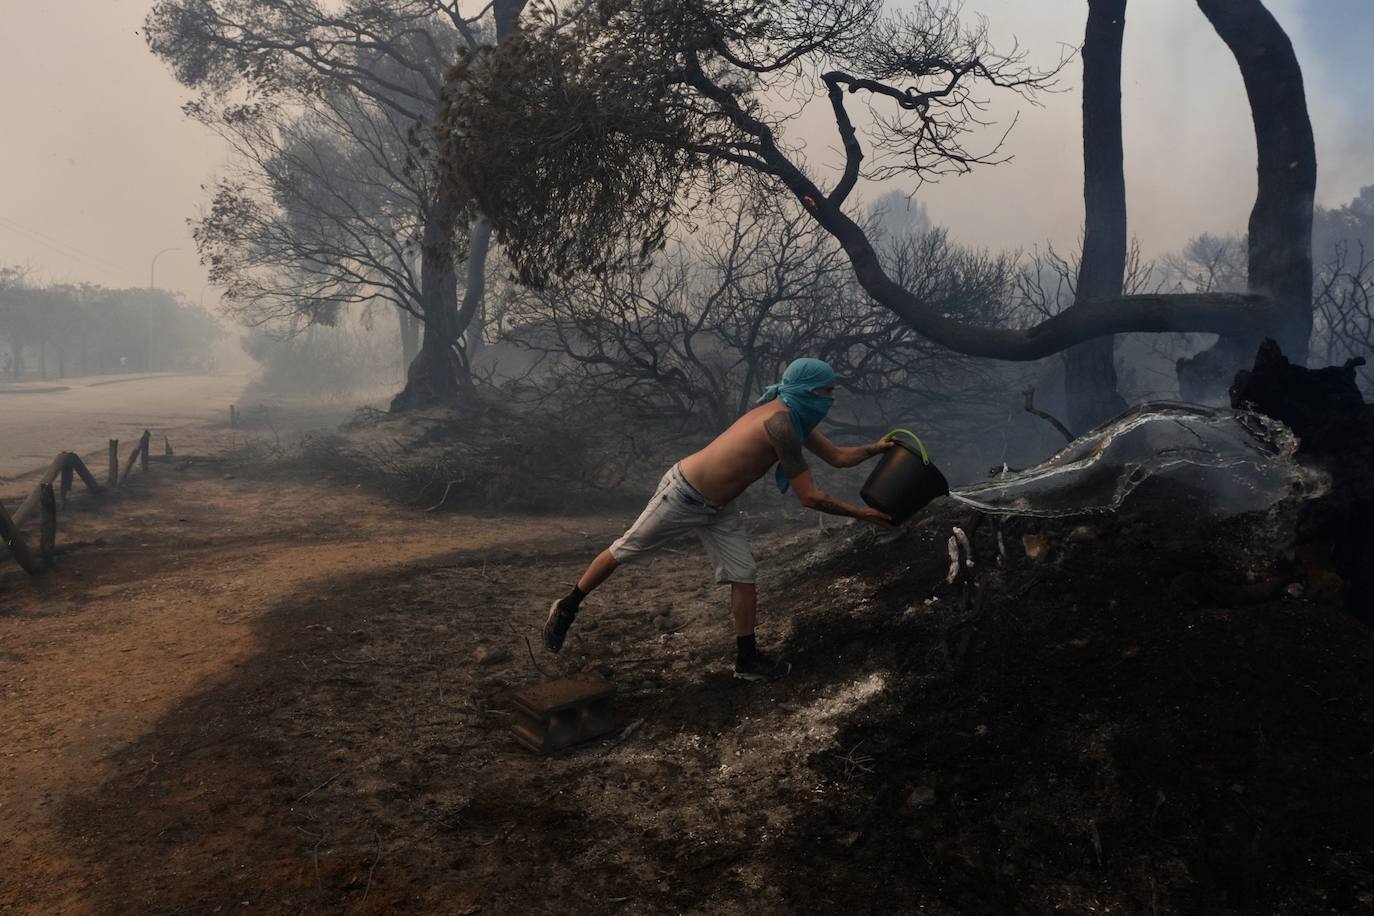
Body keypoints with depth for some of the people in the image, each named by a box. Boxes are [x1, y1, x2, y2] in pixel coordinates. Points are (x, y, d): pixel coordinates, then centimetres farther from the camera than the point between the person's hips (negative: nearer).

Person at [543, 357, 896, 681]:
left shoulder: (793, 417, 1)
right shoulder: (780, 422, -28)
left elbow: (837, 457, 14)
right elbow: (810, 497, -25)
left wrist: (875, 448, 4)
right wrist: (860, 513, -17)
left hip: (717, 507, 9)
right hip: (683, 494, -9)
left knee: (744, 576, 5)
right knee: (623, 551, 6)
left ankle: (747, 660, 15)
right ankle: (567, 607, 25)